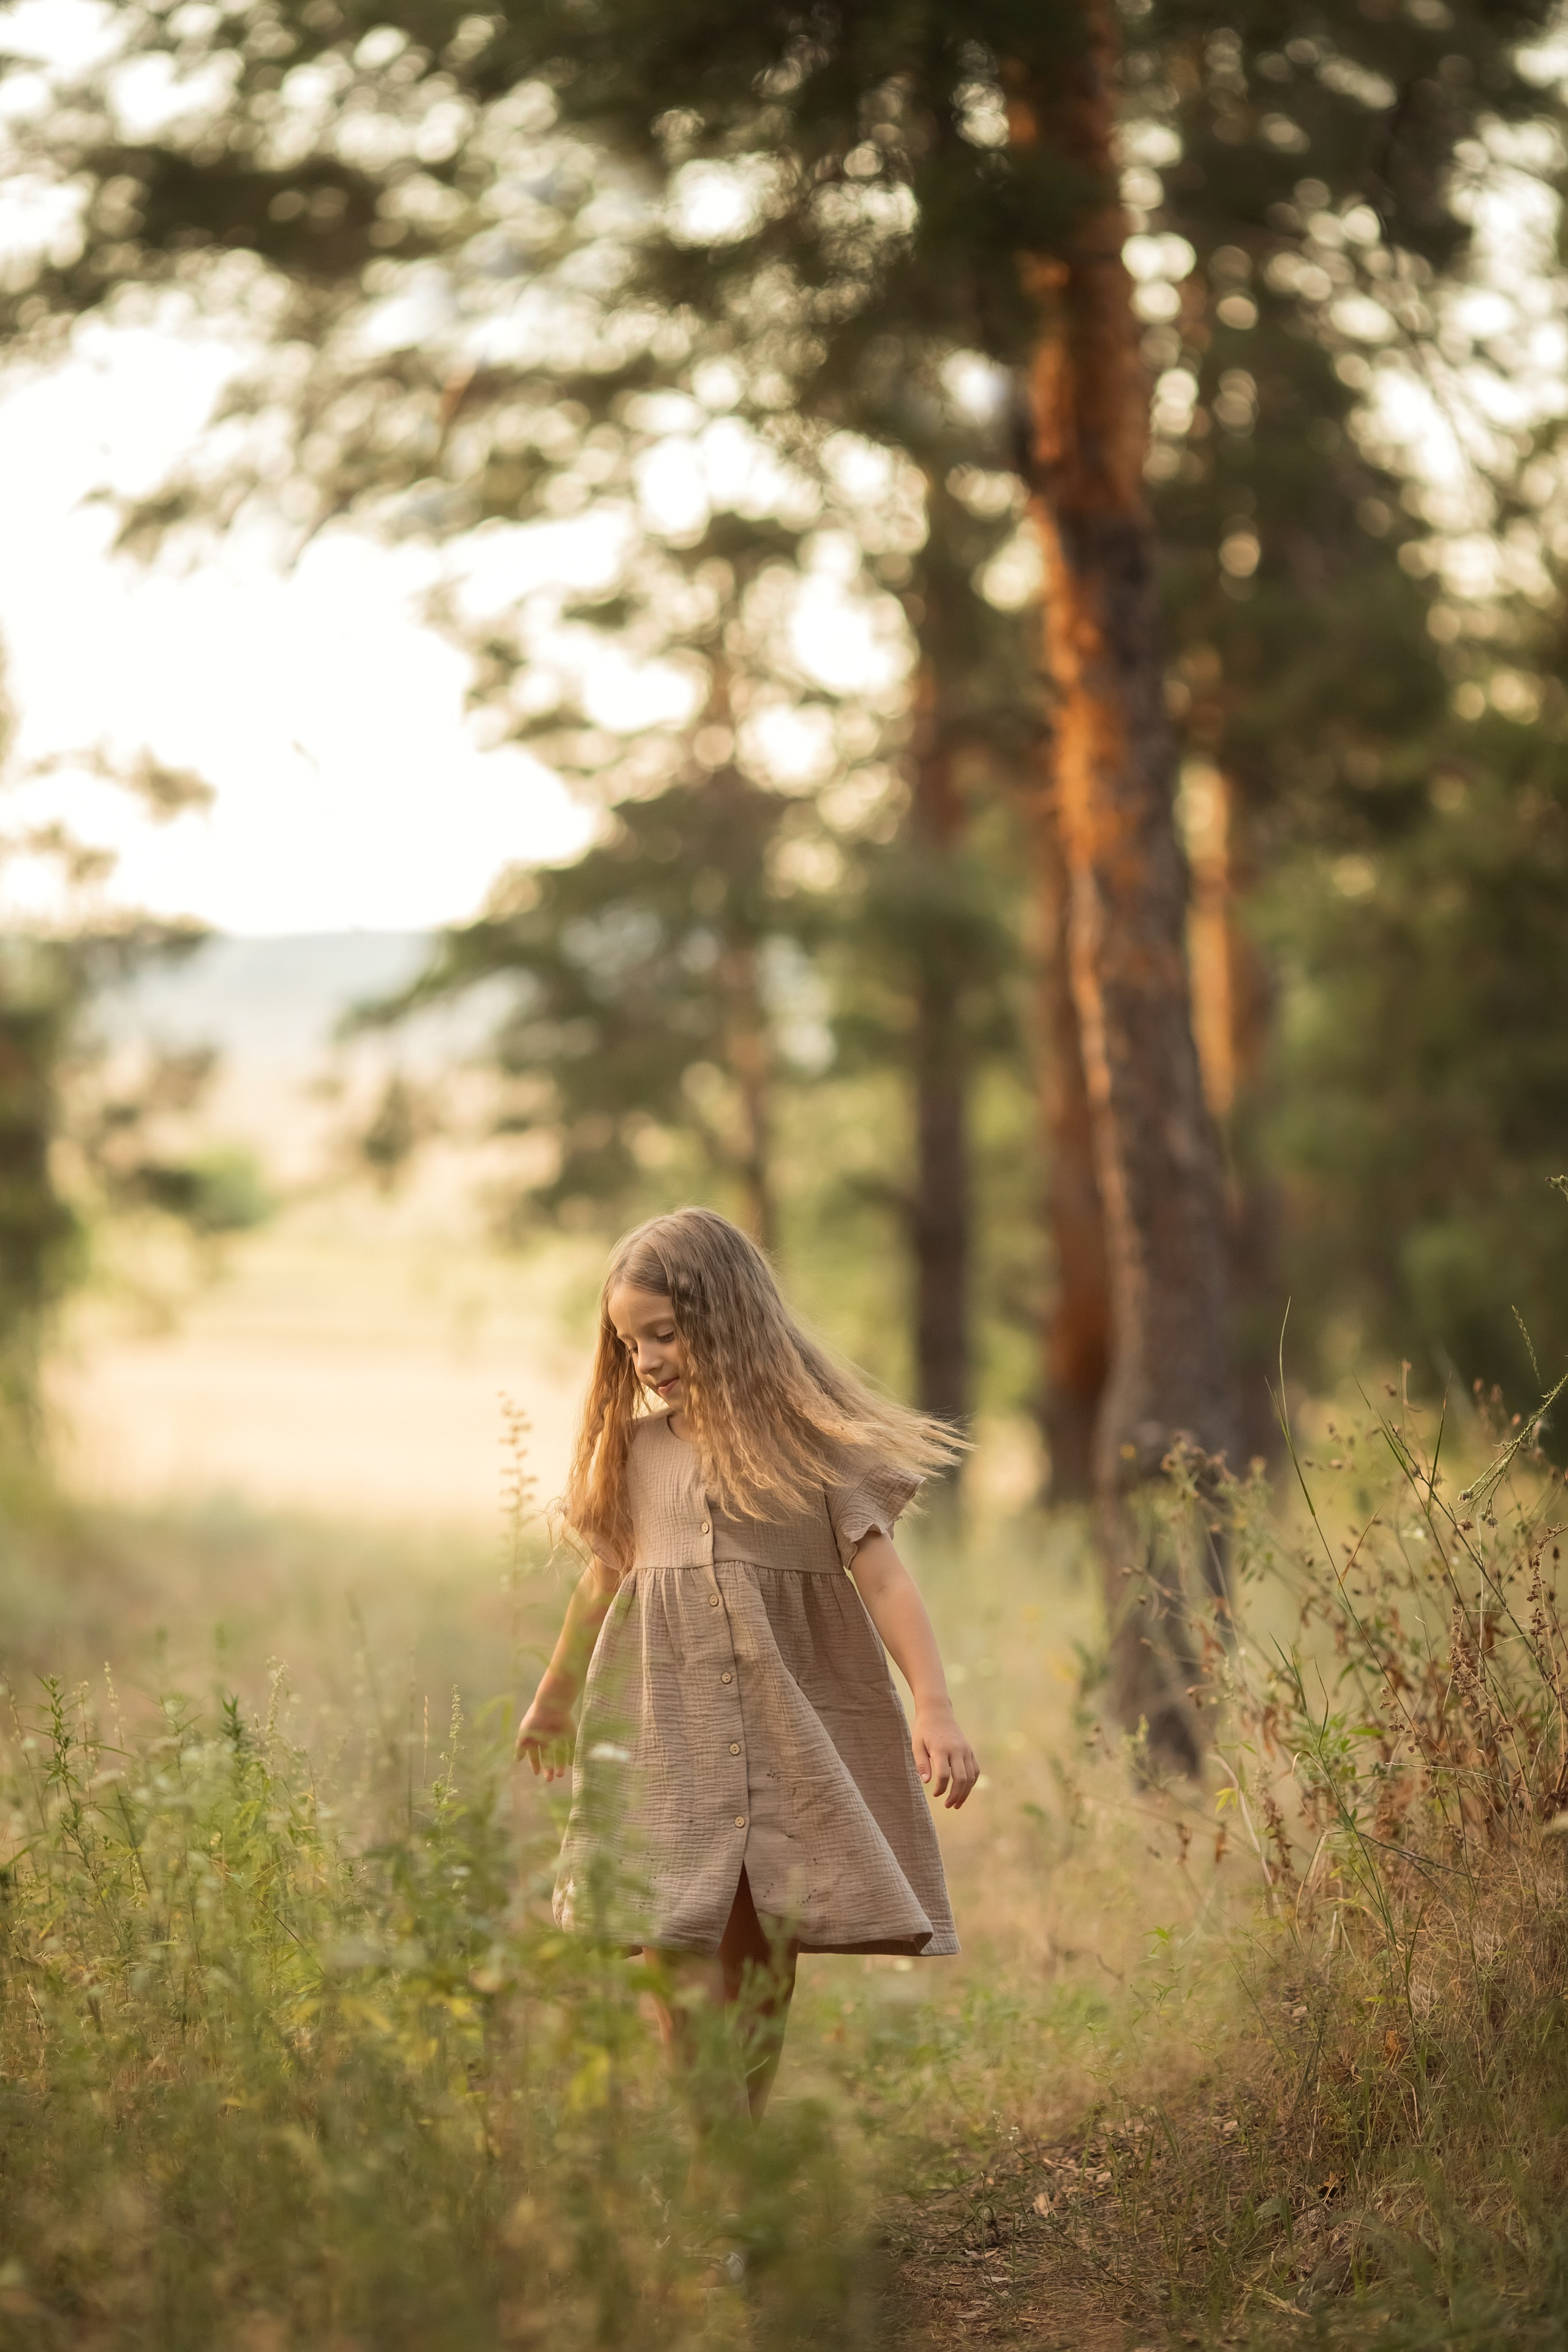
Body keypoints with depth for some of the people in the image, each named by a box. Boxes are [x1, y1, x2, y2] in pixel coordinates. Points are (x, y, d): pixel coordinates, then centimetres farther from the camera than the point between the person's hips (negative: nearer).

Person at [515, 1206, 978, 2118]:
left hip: (794, 1727, -2)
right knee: (688, 1970, -9)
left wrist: (935, 1709, -20)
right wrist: (554, 1698, 35)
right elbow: (609, 1575, 23)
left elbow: (882, 1571, -8)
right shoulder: (638, 1445, 9)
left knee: (767, 1965, 3)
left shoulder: (812, 1431, -2)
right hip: (672, 1734, 2)